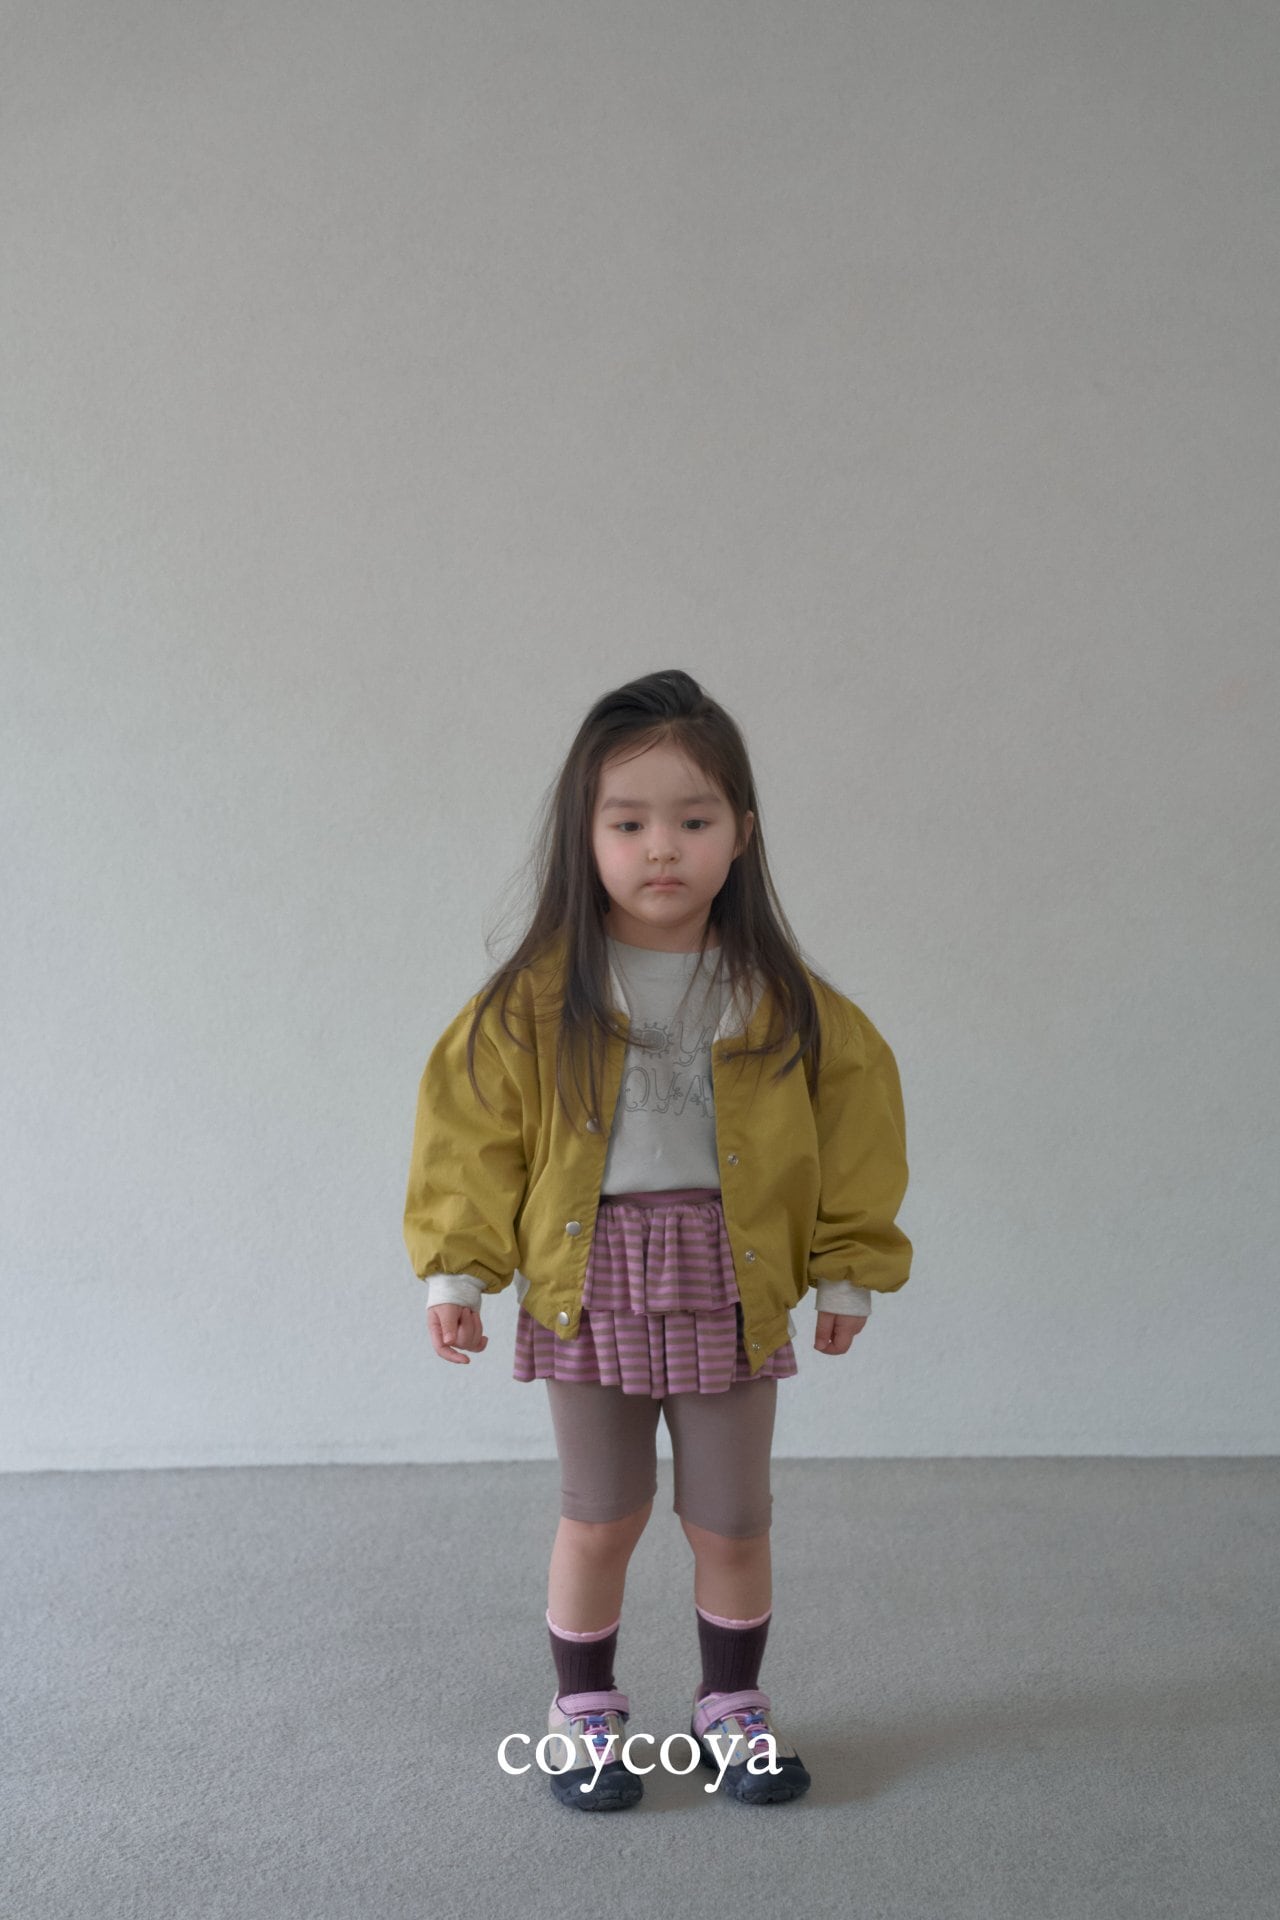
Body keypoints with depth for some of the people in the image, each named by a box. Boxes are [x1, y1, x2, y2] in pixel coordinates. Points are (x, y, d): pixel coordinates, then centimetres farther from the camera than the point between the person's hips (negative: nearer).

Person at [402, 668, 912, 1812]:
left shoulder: (783, 1001, -3)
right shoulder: (537, 1001, -7)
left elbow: (853, 1118, 4)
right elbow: (474, 1130, -3)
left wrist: (849, 1270, 6)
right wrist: (457, 1270, -6)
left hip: (730, 1289, 1)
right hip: (589, 1287, -1)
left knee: (731, 1523, 12)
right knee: (599, 1519, 11)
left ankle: (735, 1707, 33)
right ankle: (586, 1713, 31)